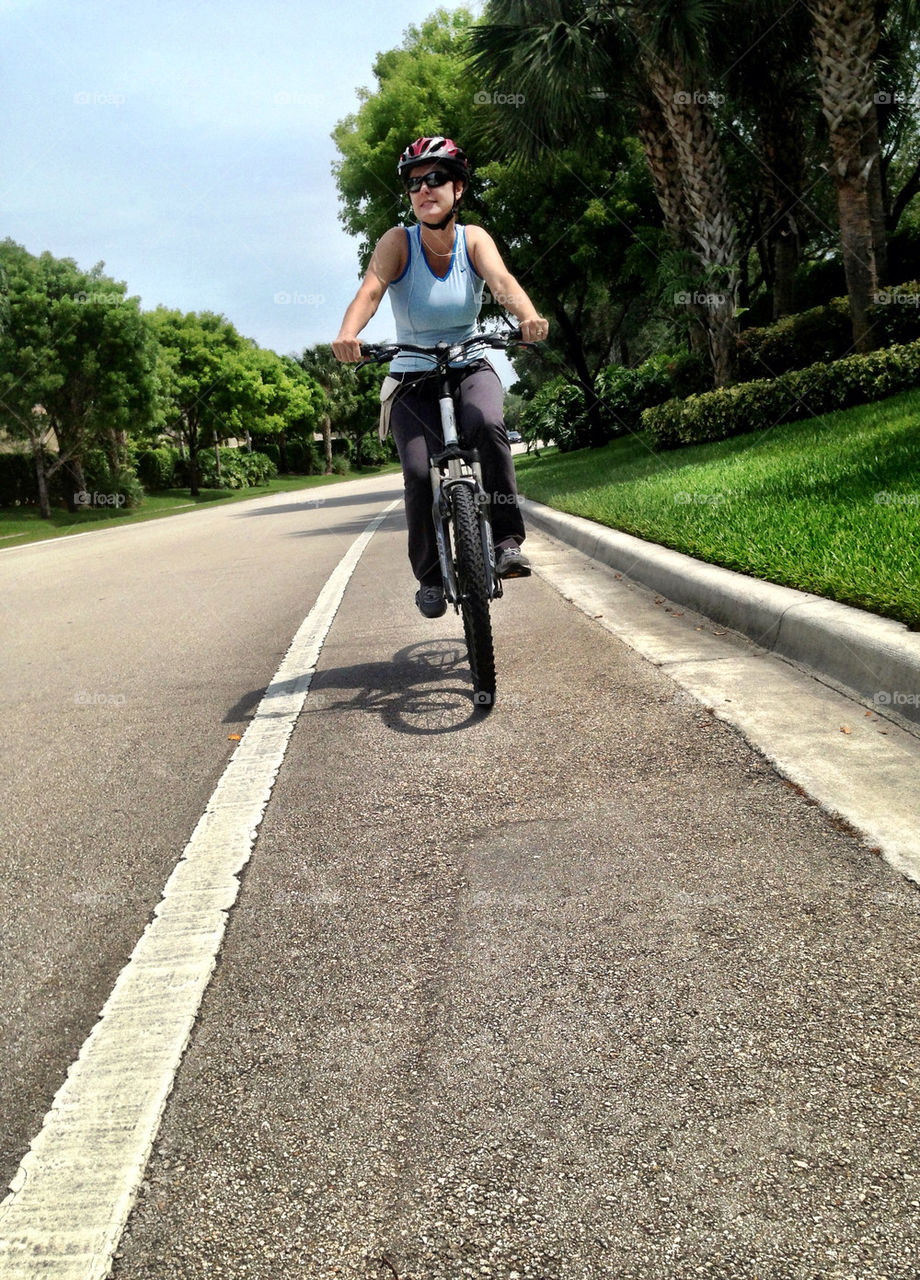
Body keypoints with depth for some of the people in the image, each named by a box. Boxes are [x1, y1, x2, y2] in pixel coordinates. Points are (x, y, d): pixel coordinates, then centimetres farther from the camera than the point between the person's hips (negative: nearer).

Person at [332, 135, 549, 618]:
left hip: (470, 369, 1)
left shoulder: (473, 239, -4)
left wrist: (529, 317, -45)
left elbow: (501, 279, -23)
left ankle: (507, 541, -23)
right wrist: (348, 333, -46)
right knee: (419, 472, -20)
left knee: (487, 426, -33)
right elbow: (370, 289, -24)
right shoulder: (399, 241, -7)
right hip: (413, 378, 0)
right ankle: (430, 577, 1)